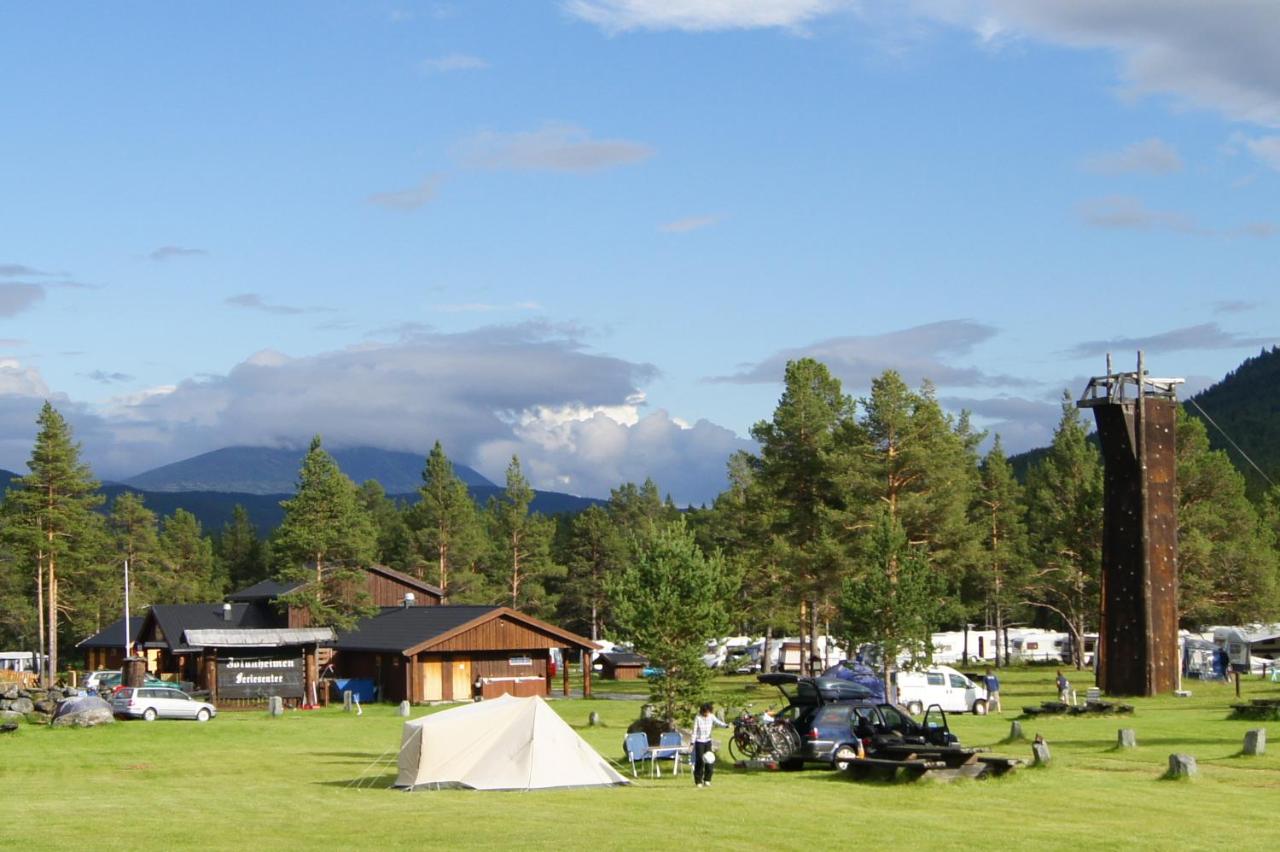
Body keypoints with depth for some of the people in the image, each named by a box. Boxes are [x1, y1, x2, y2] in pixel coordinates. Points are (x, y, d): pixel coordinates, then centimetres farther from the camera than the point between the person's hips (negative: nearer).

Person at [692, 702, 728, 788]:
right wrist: (692, 742, -14)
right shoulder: (698, 718, -10)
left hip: (708, 741, 4)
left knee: (709, 762, -1)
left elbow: (718, 722, -16)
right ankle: (698, 781, 5)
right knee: (700, 762, -4)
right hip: (699, 741, -4)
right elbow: (694, 731, -8)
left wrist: (725, 725, -36)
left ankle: (707, 780, 12)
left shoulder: (711, 717, -2)